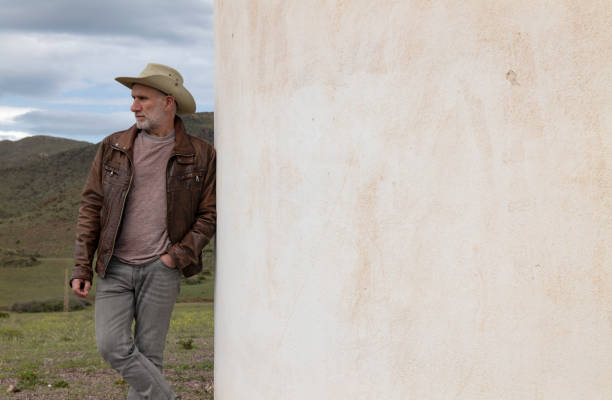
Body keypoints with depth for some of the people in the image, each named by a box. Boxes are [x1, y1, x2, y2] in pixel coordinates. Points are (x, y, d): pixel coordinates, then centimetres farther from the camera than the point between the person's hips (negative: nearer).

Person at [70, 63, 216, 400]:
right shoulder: (113, 148, 6)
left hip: (161, 269, -2)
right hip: (115, 267, 2)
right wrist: (81, 267, 1)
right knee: (112, 346, -10)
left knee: (148, 353, 2)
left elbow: (209, 215, 4)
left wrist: (178, 256, -7)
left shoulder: (199, 156, 1)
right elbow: (91, 205, 7)